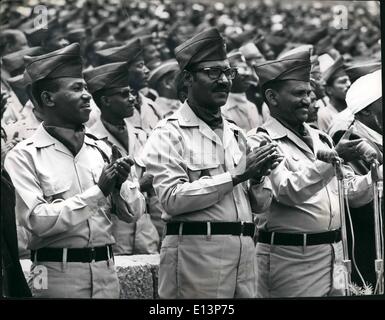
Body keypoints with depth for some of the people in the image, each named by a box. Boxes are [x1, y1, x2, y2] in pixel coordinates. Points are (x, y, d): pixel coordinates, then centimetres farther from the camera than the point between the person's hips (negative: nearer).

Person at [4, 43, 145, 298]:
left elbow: (133, 213, 9)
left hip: (106, 270, 4)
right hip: (59, 275, -4)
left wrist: (120, 185, -12)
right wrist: (97, 191, -15)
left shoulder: (99, 150, 8)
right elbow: (37, 220, -16)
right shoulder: (24, 156, -6)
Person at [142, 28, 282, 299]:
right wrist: (235, 176, -16)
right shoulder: (170, 133, -4)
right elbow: (172, 199, -17)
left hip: (243, 249, 6)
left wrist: (257, 179, -4)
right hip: (197, 251, -6)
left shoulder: (236, 134, 16)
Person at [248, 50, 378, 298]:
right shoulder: (260, 141, -7)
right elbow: (288, 192, -20)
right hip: (290, 256, -7)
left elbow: (352, 193, 17)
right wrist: (334, 157, -25)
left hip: (334, 255, 7)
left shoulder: (320, 138, 15)